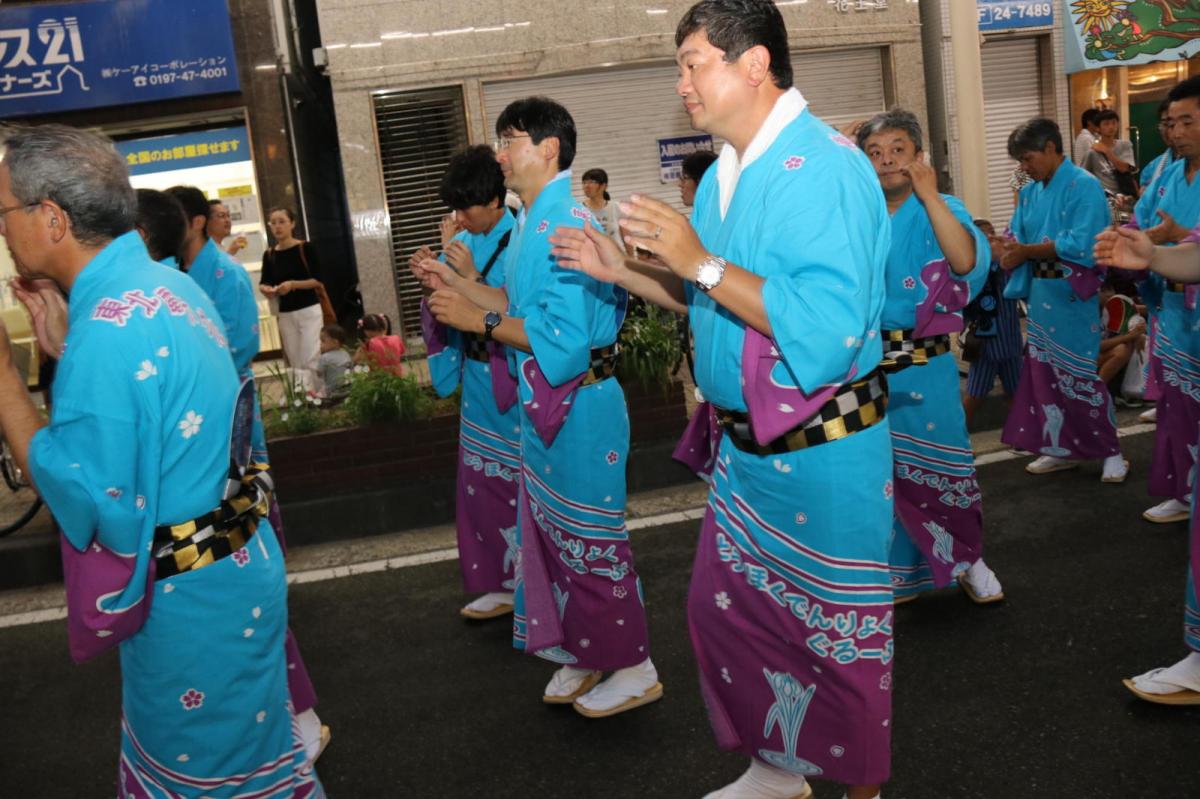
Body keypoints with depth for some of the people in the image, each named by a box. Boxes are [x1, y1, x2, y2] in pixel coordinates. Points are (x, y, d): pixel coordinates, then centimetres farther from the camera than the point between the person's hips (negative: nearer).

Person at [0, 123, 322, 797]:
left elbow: (83, 500, -23)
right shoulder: (167, 285, 3)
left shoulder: (107, 331, -26)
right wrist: (62, 344, 8)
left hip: (189, 598, -9)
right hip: (233, 564, 9)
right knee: (242, 744, 24)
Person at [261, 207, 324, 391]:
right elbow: (264, 283, 7)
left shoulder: (306, 248, -5)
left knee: (311, 360, -8)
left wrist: (293, 284, -22)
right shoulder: (269, 255, 5)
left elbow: (317, 280, -8)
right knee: (296, 364, 8)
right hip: (285, 314, 4)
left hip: (309, 310, -4)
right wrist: (266, 290, -17)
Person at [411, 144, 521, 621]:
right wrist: (431, 279, -9)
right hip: (477, 381, 7)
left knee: (520, 480, 1)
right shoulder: (464, 242, 8)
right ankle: (504, 582, 22)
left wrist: (472, 277, -22)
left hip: (513, 381, -7)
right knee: (482, 480, 10)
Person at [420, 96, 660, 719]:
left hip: (577, 405, -10)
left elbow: (565, 335, -26)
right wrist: (458, 284, 10)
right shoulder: (531, 221, 11)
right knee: (551, 533, 18)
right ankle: (584, 654, 33)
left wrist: (479, 320, -20)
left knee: (589, 539, 2)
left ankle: (632, 668, 19)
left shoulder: (566, 224, -20)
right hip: (544, 406, 10)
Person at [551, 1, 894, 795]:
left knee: (843, 637, 9)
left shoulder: (825, 166, -20)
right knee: (725, 609, 19)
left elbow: (826, 330, -30)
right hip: (747, 447, 9)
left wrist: (701, 262, -27)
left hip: (823, 452, -9)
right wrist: (618, 269, 6)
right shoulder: (726, 174, 7)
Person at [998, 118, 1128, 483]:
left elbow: (1080, 245, -21)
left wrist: (1026, 250, -14)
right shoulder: (1030, 192, 10)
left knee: (1080, 376, -2)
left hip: (1073, 295, -7)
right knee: (1045, 372, 11)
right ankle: (1063, 448, 23)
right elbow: (1016, 241, 8)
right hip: (1040, 294, 7)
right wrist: (1011, 254, -15)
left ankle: (1111, 452, 12)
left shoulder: (1084, 186, -12)